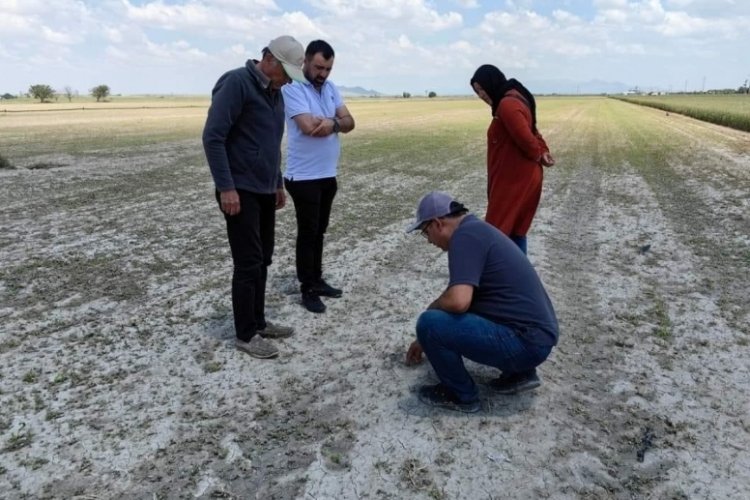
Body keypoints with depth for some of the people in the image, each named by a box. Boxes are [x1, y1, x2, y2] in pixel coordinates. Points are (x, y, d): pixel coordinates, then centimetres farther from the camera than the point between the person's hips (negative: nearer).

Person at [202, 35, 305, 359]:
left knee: (263, 260, 12)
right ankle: (246, 335, 8)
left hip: (265, 191, 8)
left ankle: (258, 322, 24)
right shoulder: (236, 83, -13)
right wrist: (225, 187, -22)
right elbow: (212, 137, -18)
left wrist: (278, 183, 22)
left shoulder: (275, 92, 14)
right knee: (249, 262, -4)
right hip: (240, 191, -8)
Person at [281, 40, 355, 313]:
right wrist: (335, 121, -8)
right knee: (307, 233, 1)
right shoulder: (292, 88, -13)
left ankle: (317, 280, 28)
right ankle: (307, 289, 12)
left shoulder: (331, 88, 11)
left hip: (328, 174, 7)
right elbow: (308, 127, -25)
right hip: (304, 176, -7)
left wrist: (331, 123, -19)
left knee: (319, 231, 16)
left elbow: (349, 122, 3)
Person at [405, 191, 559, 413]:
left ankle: (462, 395, 7)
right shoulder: (476, 230, 16)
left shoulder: (465, 235, -16)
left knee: (430, 323, -16)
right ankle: (519, 373, 20)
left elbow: (457, 301, -29)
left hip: (525, 342, -10)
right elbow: (463, 298, 27)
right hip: (536, 334, 10)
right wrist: (425, 340, 35)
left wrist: (431, 310, -4)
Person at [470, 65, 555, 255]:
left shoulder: (507, 105, -20)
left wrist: (538, 156, -4)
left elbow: (526, 139, -24)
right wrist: (543, 151, -1)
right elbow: (531, 132, 16)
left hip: (515, 180, -10)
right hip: (518, 178, 10)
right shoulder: (514, 100, 14)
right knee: (515, 231, 14)